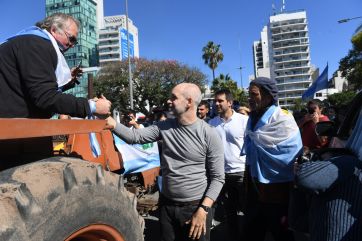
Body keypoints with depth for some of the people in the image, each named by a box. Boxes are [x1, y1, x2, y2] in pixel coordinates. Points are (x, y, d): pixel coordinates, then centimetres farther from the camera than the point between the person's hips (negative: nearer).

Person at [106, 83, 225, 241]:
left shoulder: (209, 134, -14)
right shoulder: (164, 127, -1)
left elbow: (217, 178, -12)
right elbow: (135, 136, -7)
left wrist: (203, 210, -17)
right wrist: (112, 123, -21)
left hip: (196, 206, -4)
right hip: (166, 205, 4)